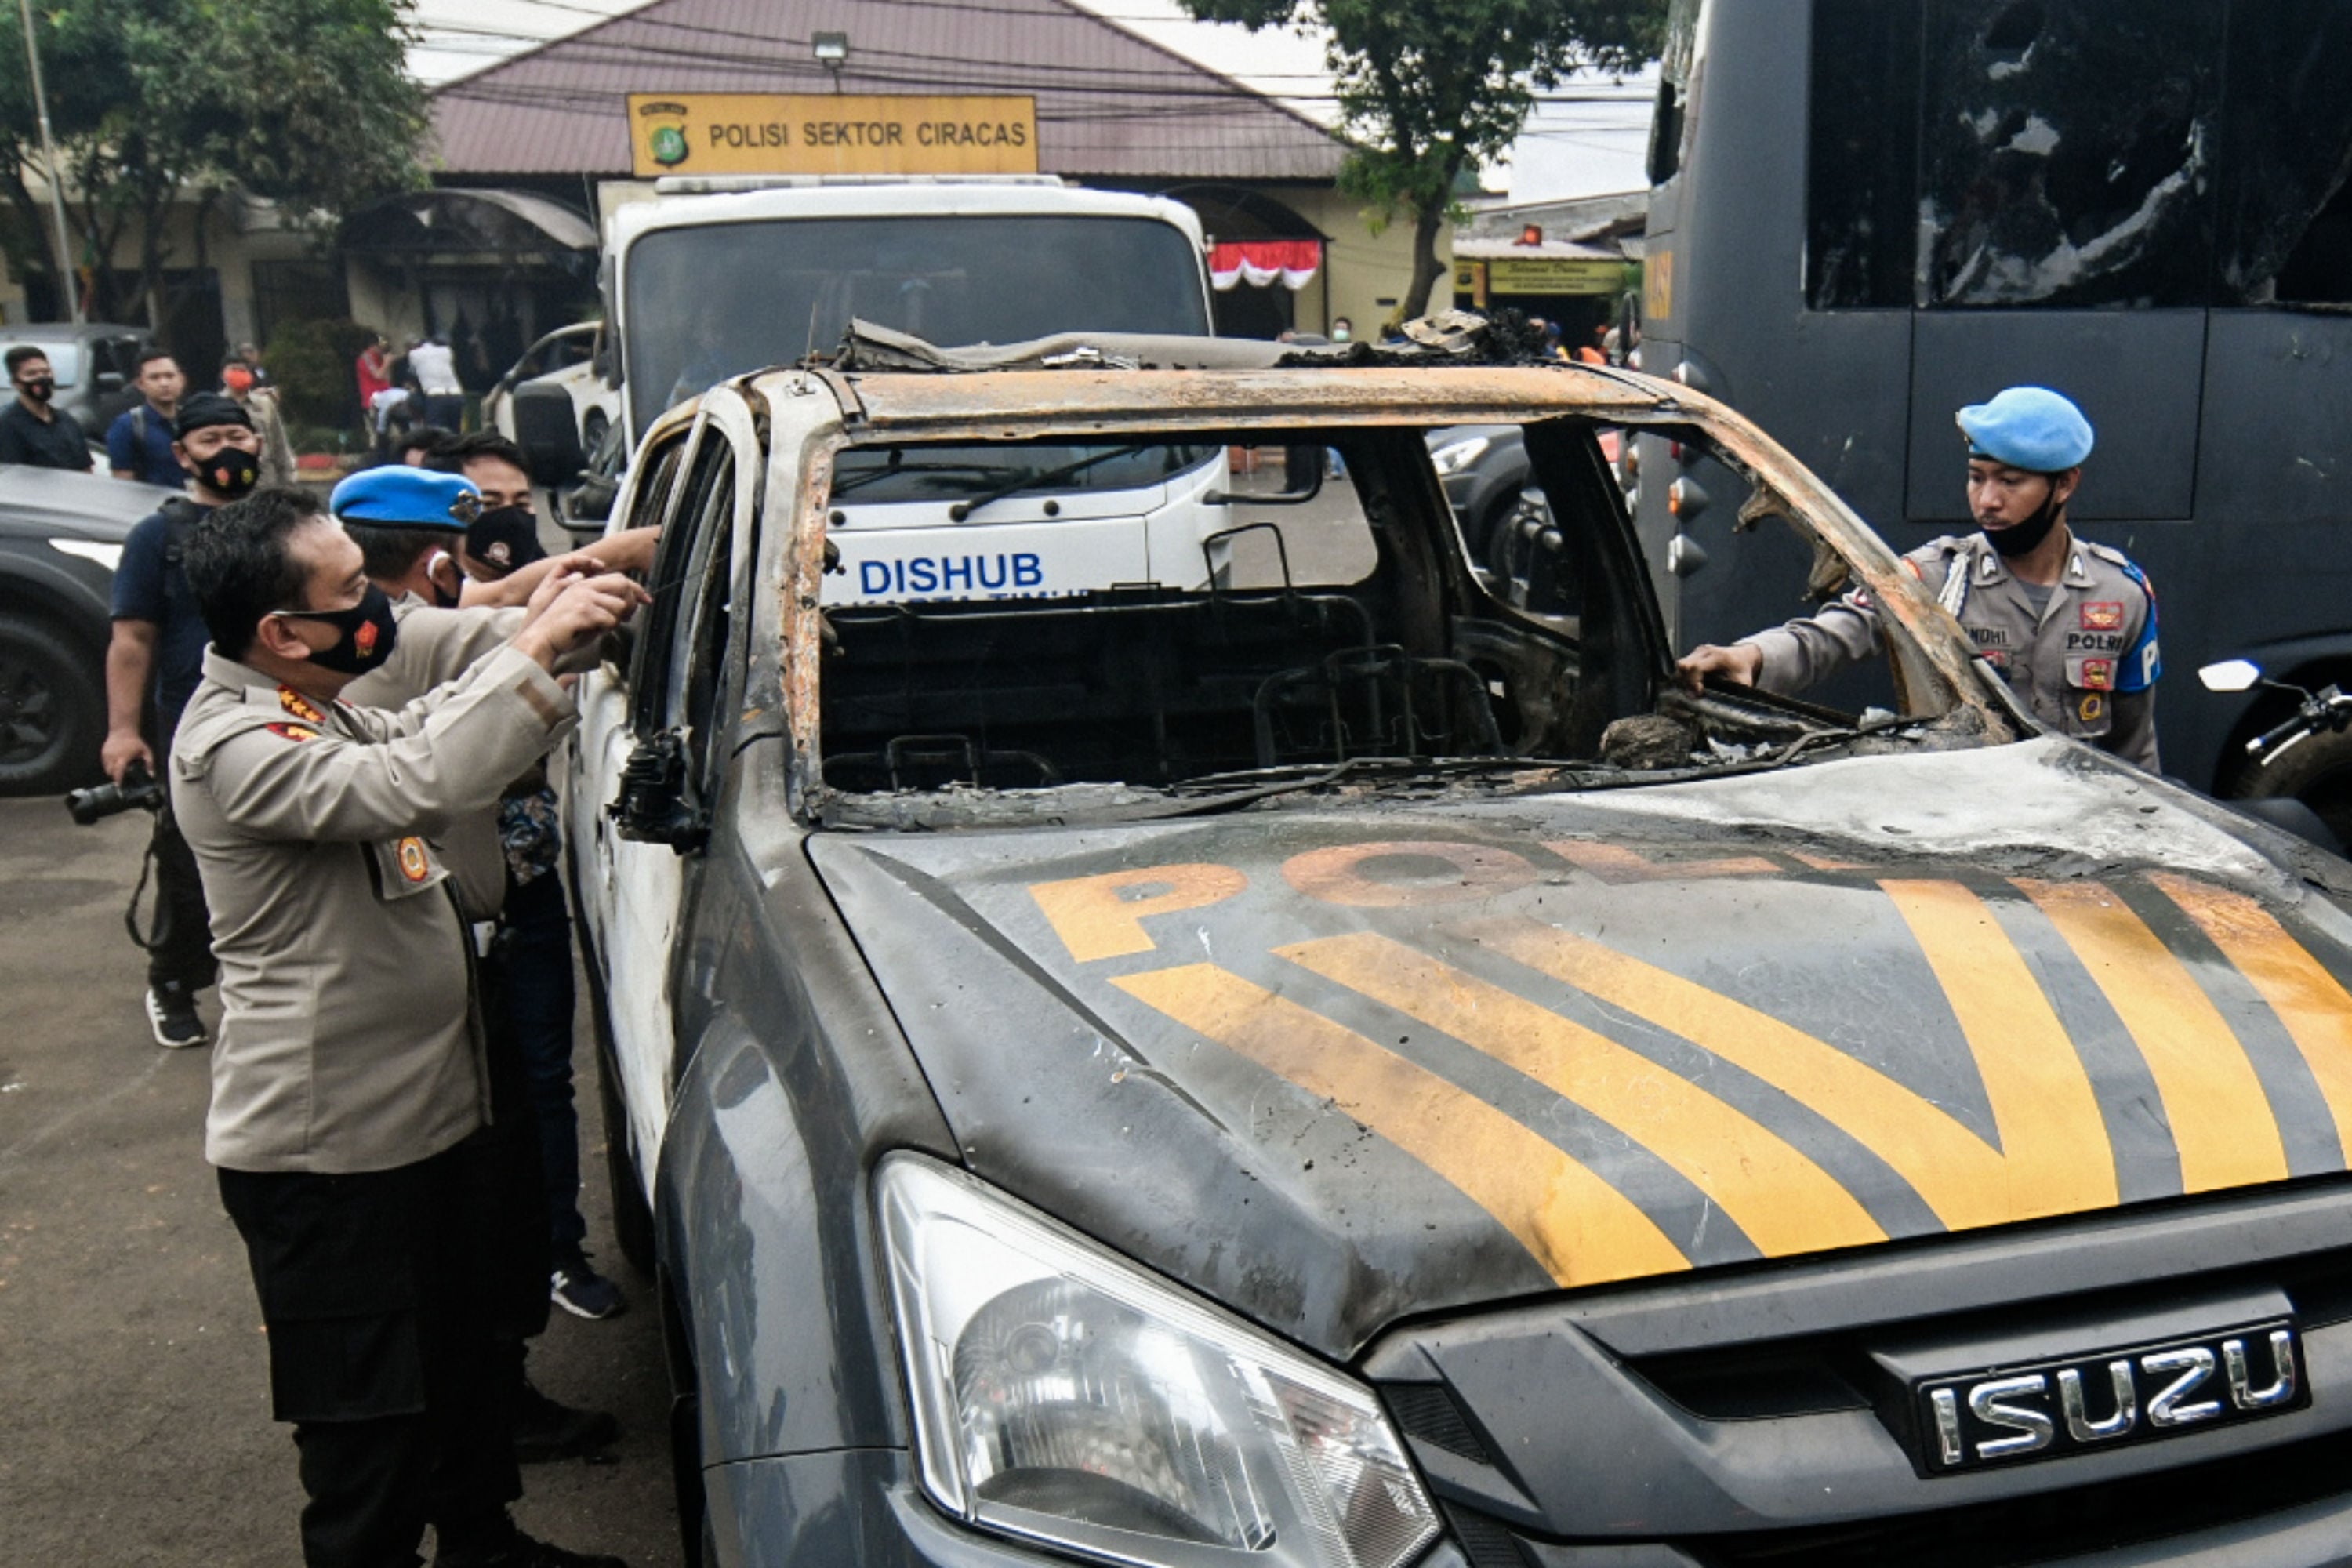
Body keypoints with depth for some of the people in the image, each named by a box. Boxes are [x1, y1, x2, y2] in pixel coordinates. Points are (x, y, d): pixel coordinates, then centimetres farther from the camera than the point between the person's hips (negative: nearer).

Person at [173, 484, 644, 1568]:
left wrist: (549, 638, 1)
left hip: (423, 1113, 10)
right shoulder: (233, 745, -24)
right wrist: (537, 646, -31)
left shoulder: (316, 710, 9)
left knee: (465, 1355, 25)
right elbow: (412, 786, -38)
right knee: (367, 1431, 3)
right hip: (324, 1150, -10)